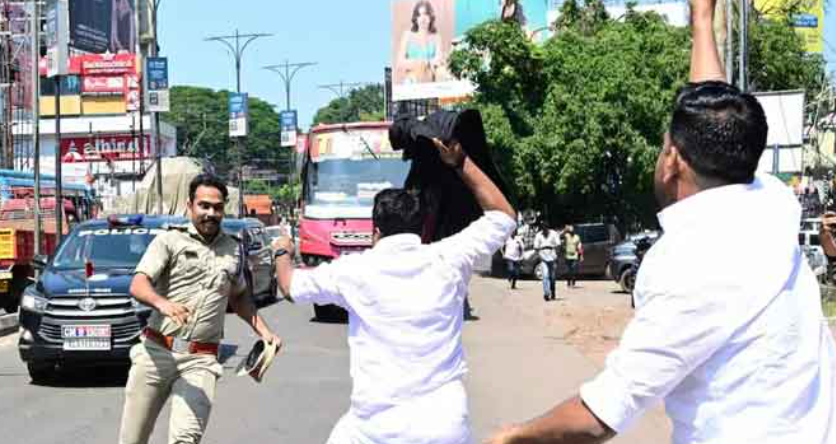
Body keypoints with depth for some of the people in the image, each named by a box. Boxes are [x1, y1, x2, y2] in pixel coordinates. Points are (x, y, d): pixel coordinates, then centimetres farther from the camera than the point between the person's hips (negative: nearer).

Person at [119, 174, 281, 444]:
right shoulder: (170, 240, 2)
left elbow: (239, 297, 33)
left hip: (200, 361, 1)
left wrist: (264, 332, 20)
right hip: (155, 352, -1)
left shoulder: (233, 249, 16)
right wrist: (162, 303, -32)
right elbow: (138, 285, -12)